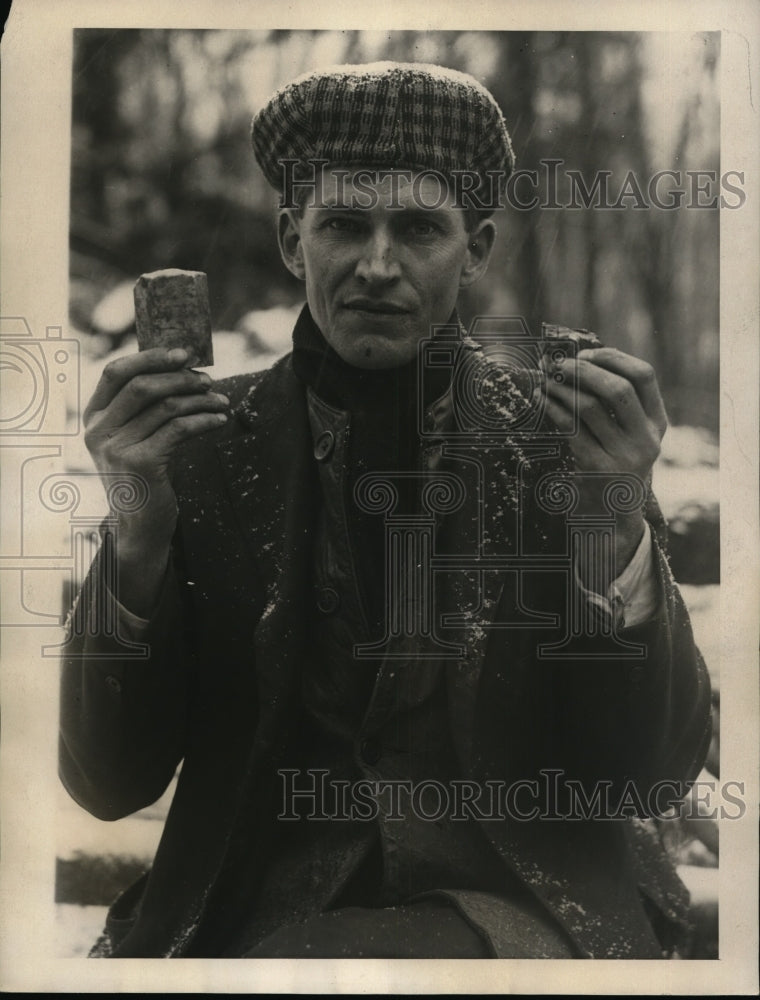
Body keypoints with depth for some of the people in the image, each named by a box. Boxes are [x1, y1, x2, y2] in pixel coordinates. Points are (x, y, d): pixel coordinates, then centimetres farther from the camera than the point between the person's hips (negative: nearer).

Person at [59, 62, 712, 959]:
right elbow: (108, 784, -1)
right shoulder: (207, 442, 2)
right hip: (264, 912, 2)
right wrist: (139, 528, -16)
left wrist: (616, 531, -18)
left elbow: (656, 776, -3)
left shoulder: (552, 438, 1)